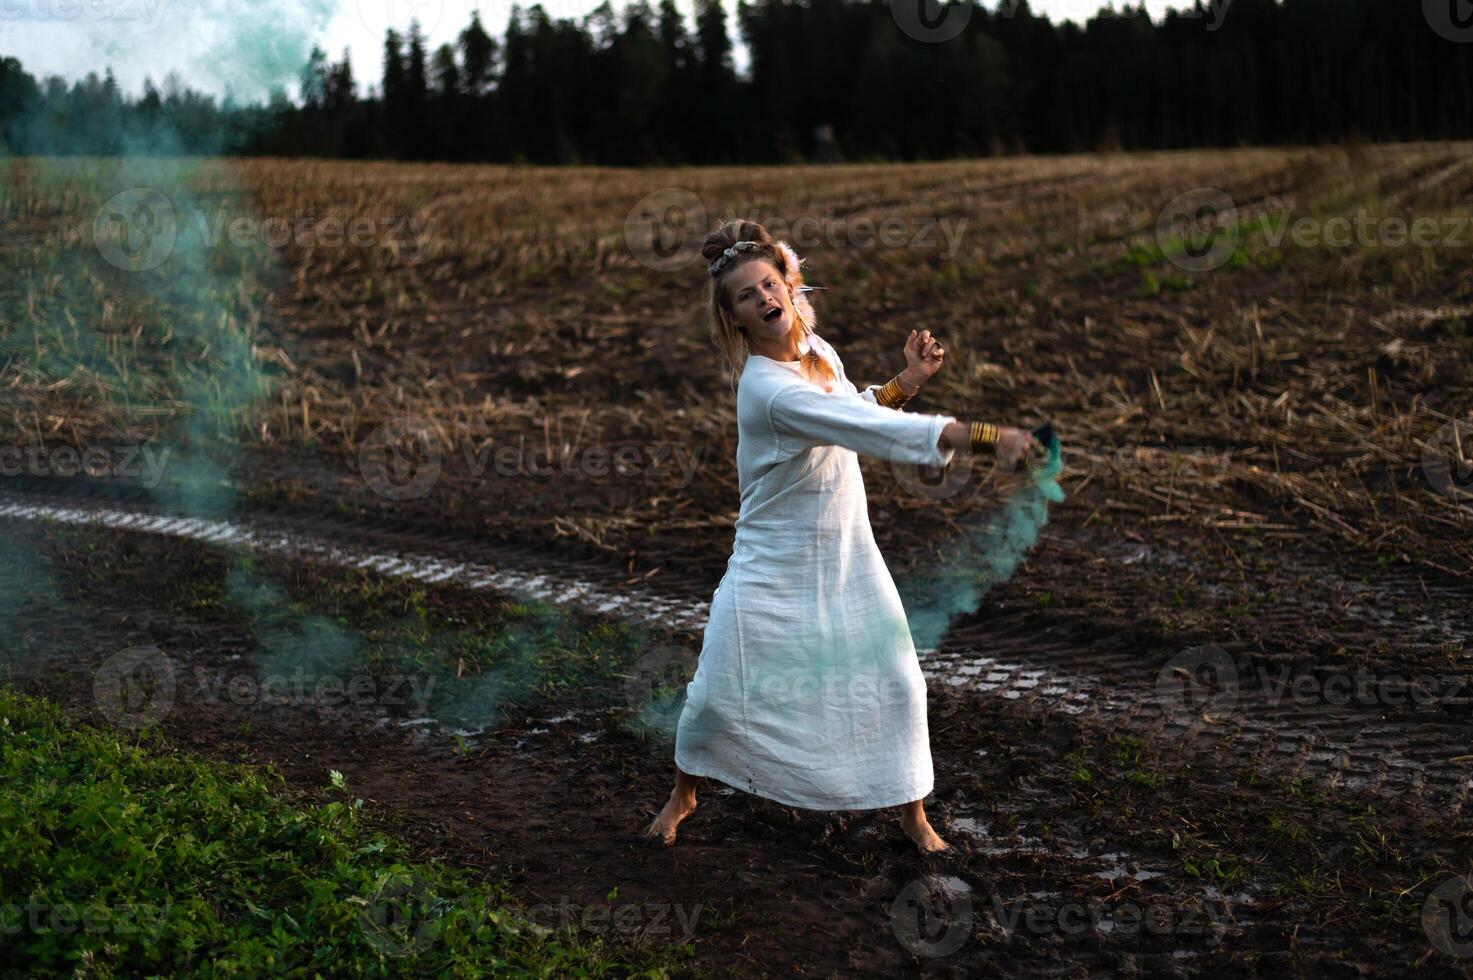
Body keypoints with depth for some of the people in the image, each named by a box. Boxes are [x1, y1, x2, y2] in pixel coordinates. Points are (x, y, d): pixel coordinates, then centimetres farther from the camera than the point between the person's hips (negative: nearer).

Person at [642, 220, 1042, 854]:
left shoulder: (818, 351, -3)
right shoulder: (770, 390, -30)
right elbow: (878, 432, -38)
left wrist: (907, 380, 0)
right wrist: (986, 437, -43)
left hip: (846, 559, 6)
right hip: (773, 569, -6)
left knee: (895, 683, 5)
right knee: (718, 694, 4)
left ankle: (912, 813, 25)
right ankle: (683, 796, 33)